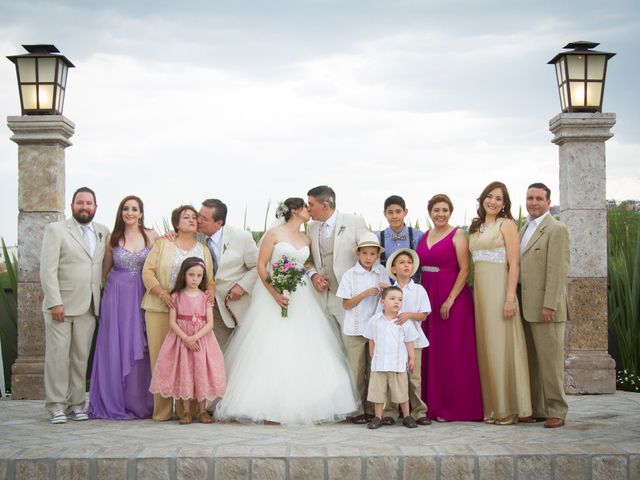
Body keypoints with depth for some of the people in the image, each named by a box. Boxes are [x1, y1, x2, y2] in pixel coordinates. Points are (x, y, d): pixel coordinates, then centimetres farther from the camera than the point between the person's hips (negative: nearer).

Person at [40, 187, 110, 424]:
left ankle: (76, 404, 11)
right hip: (60, 305, -4)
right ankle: (56, 406, 2)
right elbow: (48, 269, -6)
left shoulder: (103, 232, 14)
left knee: (81, 356, 5)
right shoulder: (56, 230, 0)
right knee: (58, 355, -3)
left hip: (88, 306, 4)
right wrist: (55, 302, -14)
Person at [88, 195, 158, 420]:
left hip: (141, 296, 0)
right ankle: (114, 403, 8)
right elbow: (104, 269, 14)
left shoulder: (151, 237, 4)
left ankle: (139, 403, 10)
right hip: (116, 295, 0)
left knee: (139, 348, 1)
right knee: (114, 347, 0)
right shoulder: (113, 239, 6)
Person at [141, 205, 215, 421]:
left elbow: (209, 278, 15)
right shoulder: (162, 244, 8)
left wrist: (211, 289, -8)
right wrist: (162, 293, -12)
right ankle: (162, 410, 1)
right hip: (160, 309, -2)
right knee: (161, 356, -4)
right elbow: (148, 271, 1)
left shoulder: (204, 250, 17)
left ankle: (185, 408, 2)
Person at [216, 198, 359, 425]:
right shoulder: (274, 233, -3)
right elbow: (261, 265, -8)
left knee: (303, 352, 1)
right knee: (271, 352, -7)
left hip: (300, 298, 6)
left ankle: (303, 404, 7)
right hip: (273, 295, -5)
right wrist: (274, 293, -16)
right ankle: (268, 405, -3)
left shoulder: (306, 240, 13)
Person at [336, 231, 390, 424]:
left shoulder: (381, 272, 4)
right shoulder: (350, 275, -4)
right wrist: (365, 294, -19)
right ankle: (357, 410, 9)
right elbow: (346, 305, -6)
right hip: (355, 330, -3)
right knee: (357, 370, 3)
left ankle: (372, 408, 15)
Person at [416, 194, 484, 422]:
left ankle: (455, 407, 2)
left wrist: (450, 299, -17)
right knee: (433, 353, 7)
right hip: (428, 298, 6)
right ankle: (435, 405, 13)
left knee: (453, 354, -3)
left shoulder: (457, 235, -5)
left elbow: (465, 269, -11)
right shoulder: (425, 237, 14)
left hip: (454, 298, -6)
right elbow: (421, 267, 15)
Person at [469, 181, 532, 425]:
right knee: (485, 348, 7)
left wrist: (510, 297, -18)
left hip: (500, 289, -7)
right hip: (480, 291, 7)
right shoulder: (476, 228, 17)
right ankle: (492, 407, 12)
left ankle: (508, 409, 0)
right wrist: (476, 292, 7)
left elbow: (514, 264, -10)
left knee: (501, 347, -6)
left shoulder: (506, 224, -3)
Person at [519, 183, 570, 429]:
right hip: (527, 307, 8)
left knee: (550, 360, -4)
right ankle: (536, 408, 17)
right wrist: (517, 302, 13)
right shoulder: (525, 230, 18)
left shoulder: (556, 229, -8)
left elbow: (557, 271, -14)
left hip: (545, 308, -8)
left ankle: (556, 411, 3)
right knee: (532, 361, 11)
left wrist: (549, 305, -19)